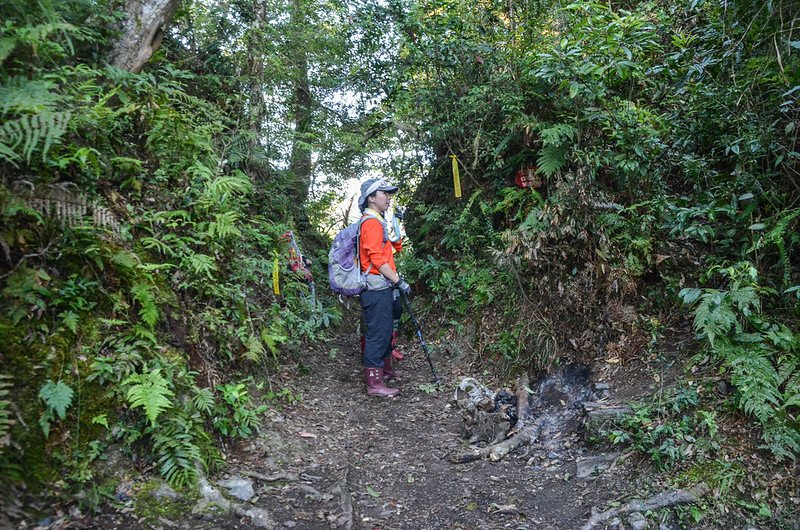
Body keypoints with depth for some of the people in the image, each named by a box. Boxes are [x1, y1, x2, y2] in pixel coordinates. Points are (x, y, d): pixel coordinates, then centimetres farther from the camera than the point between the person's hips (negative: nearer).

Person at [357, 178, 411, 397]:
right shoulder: (372, 222, -14)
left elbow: (395, 248, 20)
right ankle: (374, 383, -1)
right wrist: (398, 281, -17)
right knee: (378, 334, -7)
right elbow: (377, 259, -20)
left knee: (385, 331, 20)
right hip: (377, 288, -11)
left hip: (382, 288, 11)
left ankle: (386, 370, 34)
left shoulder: (377, 222, 20)